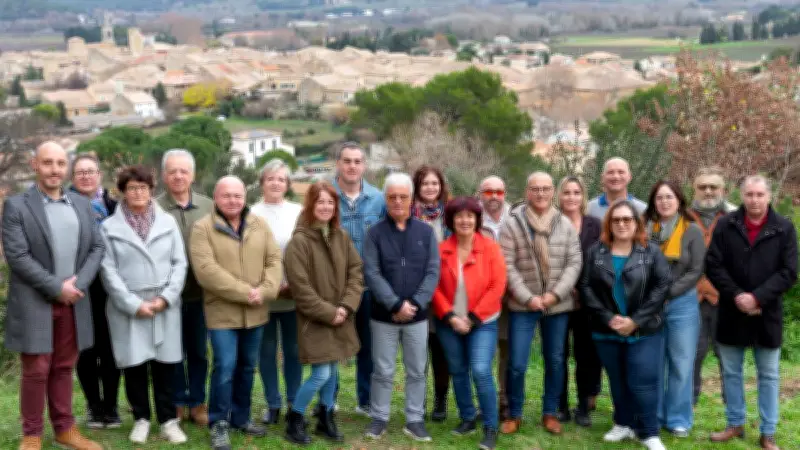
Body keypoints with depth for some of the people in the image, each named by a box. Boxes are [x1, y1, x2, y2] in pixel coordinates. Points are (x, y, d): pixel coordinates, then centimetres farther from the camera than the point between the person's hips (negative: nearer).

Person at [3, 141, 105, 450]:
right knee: (36, 371, 2)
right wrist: (56, 287, -16)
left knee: (64, 368, 12)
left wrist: (78, 284, -9)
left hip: (74, 302, 4)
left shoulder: (81, 204, 10)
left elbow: (97, 247, 6)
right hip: (34, 304, -4)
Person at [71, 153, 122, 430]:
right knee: (86, 348, 7)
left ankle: (110, 405, 16)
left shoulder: (114, 207, 5)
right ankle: (94, 405, 19)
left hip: (108, 288, 1)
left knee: (109, 347, 5)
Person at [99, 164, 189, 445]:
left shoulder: (168, 222, 7)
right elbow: (109, 271, -3)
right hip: (127, 309, -1)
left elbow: (179, 263, 4)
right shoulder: (110, 227, 2)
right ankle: (141, 419, 17)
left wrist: (166, 298, -8)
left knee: (165, 364, 3)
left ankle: (168, 420, 12)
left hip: (165, 306, 1)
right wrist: (134, 304, -11)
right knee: (134, 364, 3)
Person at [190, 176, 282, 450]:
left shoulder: (259, 225, 7)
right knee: (225, 366, -8)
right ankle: (219, 423, 8)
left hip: (255, 312, 5)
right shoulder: (203, 228, -8)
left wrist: (264, 291, -15)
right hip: (222, 312, -5)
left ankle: (241, 417, 28)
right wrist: (245, 292, -21)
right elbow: (206, 270, -18)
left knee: (248, 366, 14)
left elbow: (274, 260, 3)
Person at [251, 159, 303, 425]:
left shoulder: (298, 212, 3)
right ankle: (273, 404, 19)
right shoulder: (251, 214, 1)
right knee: (267, 351, 7)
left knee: (293, 350, 8)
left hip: (294, 294, 0)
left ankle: (294, 402, 20)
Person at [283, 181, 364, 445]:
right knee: (321, 374, -8)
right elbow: (300, 287, -17)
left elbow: (356, 272, 3)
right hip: (315, 319, -5)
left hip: (340, 317, 6)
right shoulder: (299, 241, -15)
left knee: (333, 371, 12)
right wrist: (328, 313, -16)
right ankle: (294, 419, 11)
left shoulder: (341, 236, 3)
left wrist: (346, 306, -10)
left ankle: (325, 419, 29)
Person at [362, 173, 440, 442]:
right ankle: (379, 418, 19)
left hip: (418, 315, 2)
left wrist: (415, 304, -14)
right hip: (384, 315, -1)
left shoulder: (426, 232, 3)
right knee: (383, 371, 6)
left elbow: (433, 272, -3)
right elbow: (371, 274, -9)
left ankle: (415, 420, 20)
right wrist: (396, 304, -18)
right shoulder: (375, 233, -2)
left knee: (417, 371, 9)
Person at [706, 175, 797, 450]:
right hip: (732, 312, 1)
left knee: (768, 375, 8)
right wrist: (736, 296, -16)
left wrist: (757, 297, -18)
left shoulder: (784, 229, -3)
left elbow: (788, 272, -7)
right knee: (731, 372, 11)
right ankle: (735, 424, 26)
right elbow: (713, 265, -4)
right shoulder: (726, 225, -1)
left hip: (767, 314, -1)